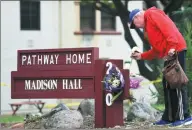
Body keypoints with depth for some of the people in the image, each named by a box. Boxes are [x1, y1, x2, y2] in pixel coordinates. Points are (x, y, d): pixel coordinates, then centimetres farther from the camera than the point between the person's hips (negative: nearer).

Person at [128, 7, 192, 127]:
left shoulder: (151, 14, 0)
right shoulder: (148, 26, 28)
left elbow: (167, 26, -16)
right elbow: (157, 49, 27)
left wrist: (171, 46, -25)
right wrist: (141, 56, 22)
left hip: (176, 51, -10)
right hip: (170, 54, 10)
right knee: (168, 84, 9)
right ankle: (169, 117, 11)